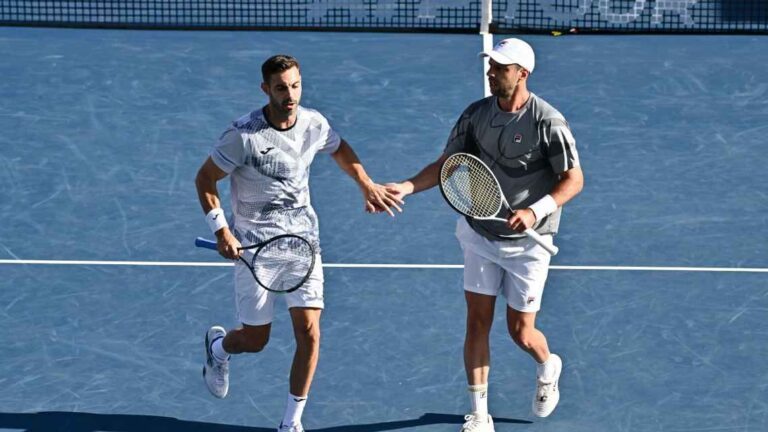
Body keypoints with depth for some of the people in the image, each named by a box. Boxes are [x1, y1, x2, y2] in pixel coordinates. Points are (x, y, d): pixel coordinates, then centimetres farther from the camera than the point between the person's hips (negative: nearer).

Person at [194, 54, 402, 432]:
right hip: (254, 245, -3)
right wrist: (221, 230, -15)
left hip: (302, 239, 3)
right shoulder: (243, 135, -18)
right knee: (254, 340, 4)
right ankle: (217, 345, 44)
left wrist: (367, 185, 11)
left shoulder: (314, 124, -4)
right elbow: (204, 180, -8)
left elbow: (340, 150, 20)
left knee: (309, 333, -8)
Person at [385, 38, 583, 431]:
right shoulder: (476, 114, -2)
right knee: (477, 323, 2)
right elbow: (445, 164, 2)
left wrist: (536, 211, -30)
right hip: (479, 234, 4)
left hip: (526, 241, -4)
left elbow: (574, 179, -15)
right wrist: (409, 186, -15)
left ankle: (548, 367, 40)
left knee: (521, 332, 3)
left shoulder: (547, 122, -17)